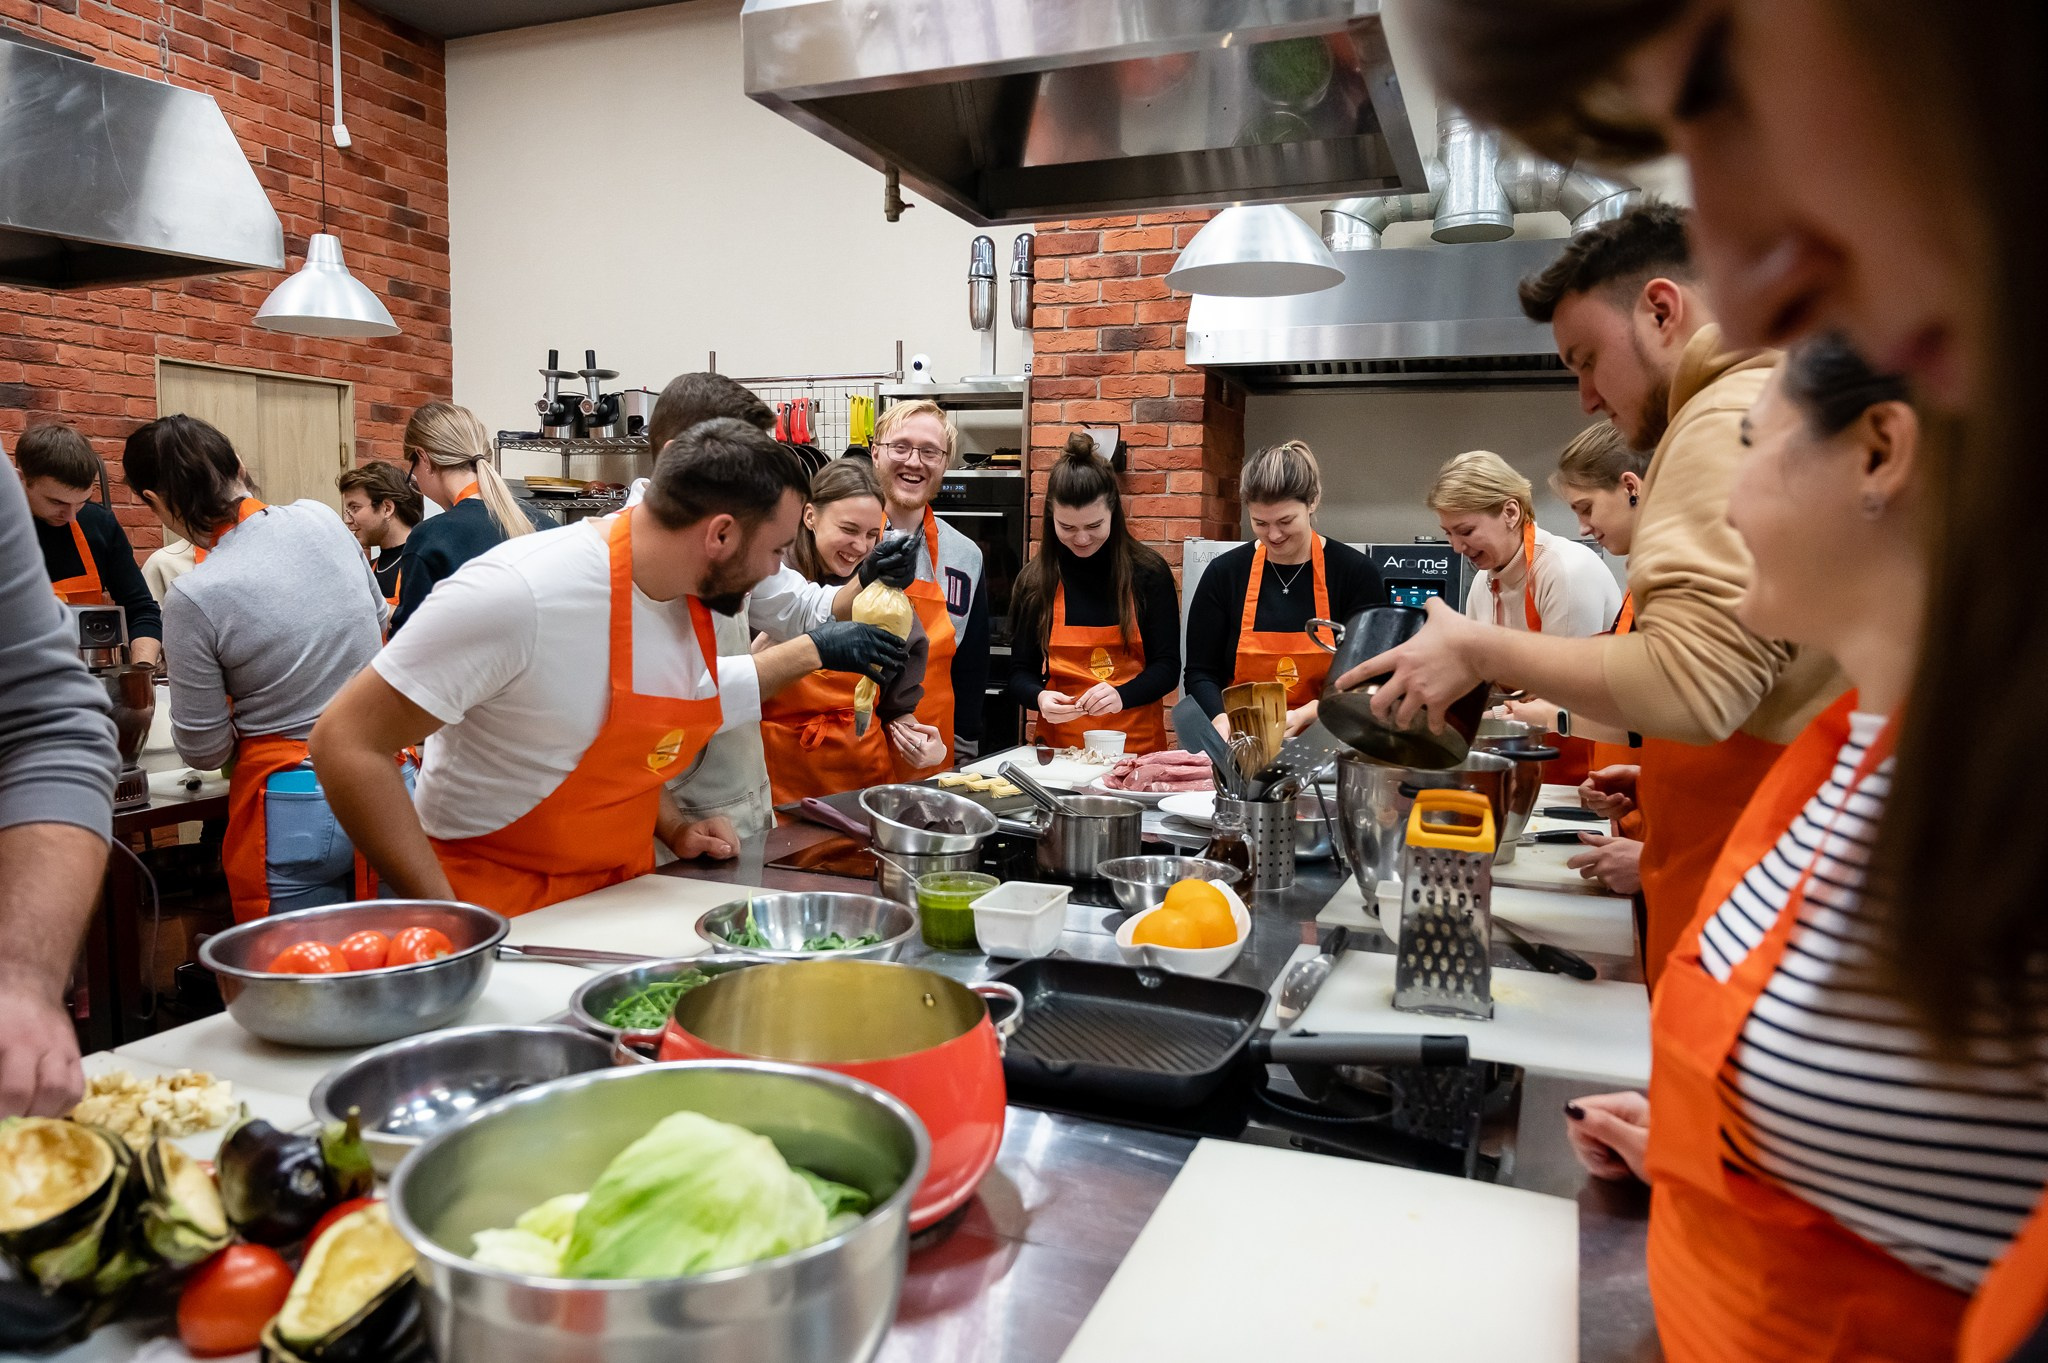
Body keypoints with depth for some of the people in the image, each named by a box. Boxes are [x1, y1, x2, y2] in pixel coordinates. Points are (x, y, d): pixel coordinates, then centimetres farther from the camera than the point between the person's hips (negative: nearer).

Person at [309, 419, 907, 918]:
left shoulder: (688, 592, -1)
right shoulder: (521, 591, -24)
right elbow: (345, 744, -21)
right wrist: (449, 922, -23)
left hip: (621, 892, 7)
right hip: (498, 904, -7)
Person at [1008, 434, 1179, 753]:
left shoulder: (1149, 572, 0)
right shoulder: (1034, 580, 4)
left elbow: (1167, 665, 1)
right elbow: (1020, 670, 8)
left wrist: (1122, 695, -18)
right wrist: (1039, 697, -14)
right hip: (1059, 743, 1)